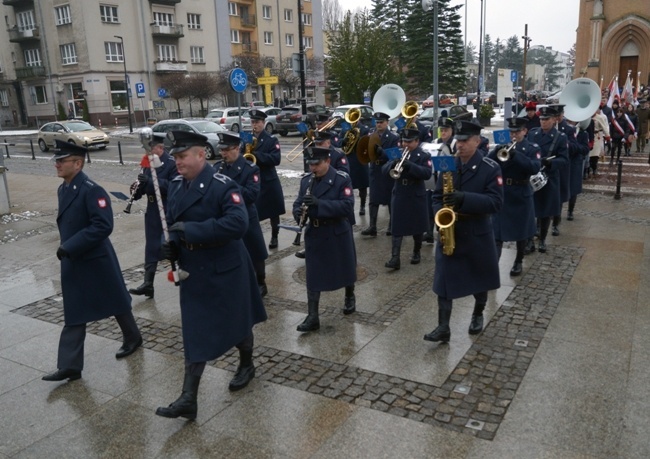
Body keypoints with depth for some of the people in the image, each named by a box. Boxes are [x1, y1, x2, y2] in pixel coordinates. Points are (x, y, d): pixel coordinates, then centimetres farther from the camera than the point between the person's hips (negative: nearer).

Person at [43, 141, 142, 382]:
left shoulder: (92, 190, -20)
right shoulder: (63, 189, 7)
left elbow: (103, 226, -28)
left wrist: (69, 246, -27)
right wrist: (66, 248, 13)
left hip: (96, 260, -8)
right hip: (72, 262, 8)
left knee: (116, 303, 12)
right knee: (73, 314, 8)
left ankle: (133, 338, 35)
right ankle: (69, 366, 13)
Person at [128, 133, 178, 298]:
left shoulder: (172, 163, -14)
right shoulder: (149, 163, 8)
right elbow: (146, 185, 13)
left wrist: (150, 181, -30)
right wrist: (138, 188, -10)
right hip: (153, 211, 7)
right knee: (151, 247, 6)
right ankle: (148, 283, 9)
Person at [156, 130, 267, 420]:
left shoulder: (222, 186, -19)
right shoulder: (176, 186, 4)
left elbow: (238, 223, -31)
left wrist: (190, 230, -32)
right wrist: (172, 243, -8)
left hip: (225, 270, -6)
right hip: (193, 271, 6)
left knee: (236, 323, 15)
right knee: (194, 333, 7)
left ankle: (247, 365, 43)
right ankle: (188, 399, 11)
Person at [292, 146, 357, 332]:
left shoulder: (342, 179, -13)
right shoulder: (306, 180, 4)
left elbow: (347, 206, -22)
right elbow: (298, 203, 5)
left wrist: (319, 203, -32)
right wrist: (299, 212, -20)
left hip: (338, 233, -3)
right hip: (315, 234, 4)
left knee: (345, 267, 16)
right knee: (313, 274, 0)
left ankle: (350, 297, 44)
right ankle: (312, 317, 4)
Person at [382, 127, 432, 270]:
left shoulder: (424, 156, -4)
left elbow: (427, 174, -20)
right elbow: (384, 170, 0)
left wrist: (410, 166, -31)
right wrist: (392, 164, -22)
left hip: (416, 197, -3)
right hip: (399, 196, 3)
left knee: (417, 227, 10)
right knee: (397, 227, -3)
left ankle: (416, 253, 29)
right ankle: (395, 258, -6)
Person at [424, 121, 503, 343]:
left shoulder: (491, 168, -9)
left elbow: (495, 202, -17)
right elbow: (437, 196, 8)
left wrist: (464, 199, -29)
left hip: (477, 234, -2)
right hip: (449, 232, 2)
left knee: (479, 278, 15)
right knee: (443, 280, -3)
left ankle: (478, 314, 40)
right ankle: (443, 327, 2)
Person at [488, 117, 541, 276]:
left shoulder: (532, 148, -2)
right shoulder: (501, 146, 7)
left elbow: (535, 168, -20)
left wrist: (516, 155, -29)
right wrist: (497, 152, -22)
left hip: (521, 196, -2)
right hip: (501, 195, 2)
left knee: (521, 231, 11)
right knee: (497, 233, -3)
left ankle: (518, 262, 29)